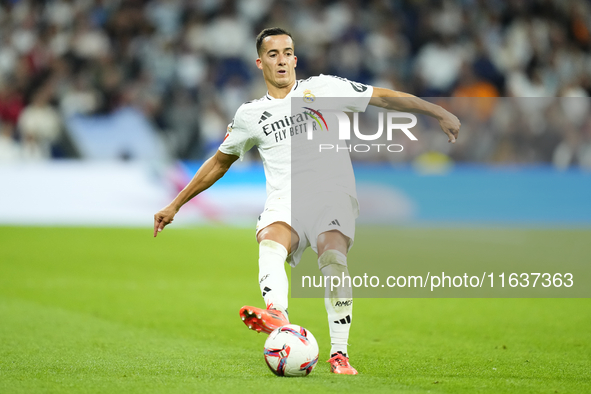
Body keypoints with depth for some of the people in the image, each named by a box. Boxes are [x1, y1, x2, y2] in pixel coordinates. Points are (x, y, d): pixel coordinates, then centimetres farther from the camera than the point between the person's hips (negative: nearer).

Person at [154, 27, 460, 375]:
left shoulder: (322, 88, 12)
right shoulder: (250, 115, 18)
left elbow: (383, 97, 11)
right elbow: (220, 162, 30)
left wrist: (438, 112, 3)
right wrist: (175, 205, 30)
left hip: (332, 195, -2)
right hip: (284, 201, 2)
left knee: (334, 258, -30)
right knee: (269, 246, -32)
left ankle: (340, 353, -29)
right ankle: (277, 315, -59)